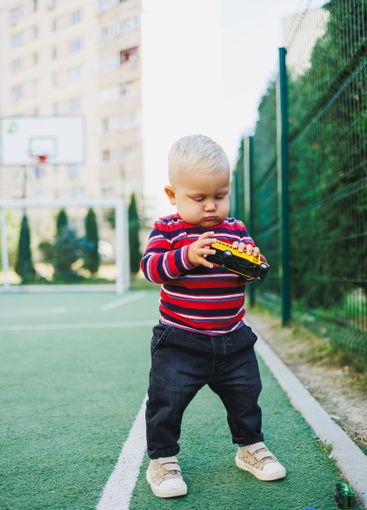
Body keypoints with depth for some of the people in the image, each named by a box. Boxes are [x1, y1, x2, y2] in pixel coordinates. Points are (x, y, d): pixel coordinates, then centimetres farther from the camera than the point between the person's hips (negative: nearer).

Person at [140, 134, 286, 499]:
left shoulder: (235, 229, 5)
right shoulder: (167, 229, -7)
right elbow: (150, 266, -19)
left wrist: (251, 256, -21)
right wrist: (186, 256, -36)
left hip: (232, 340, 4)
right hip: (179, 342, -4)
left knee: (245, 396, 16)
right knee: (167, 400, -3)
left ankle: (250, 447, 38)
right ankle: (162, 460, 17)